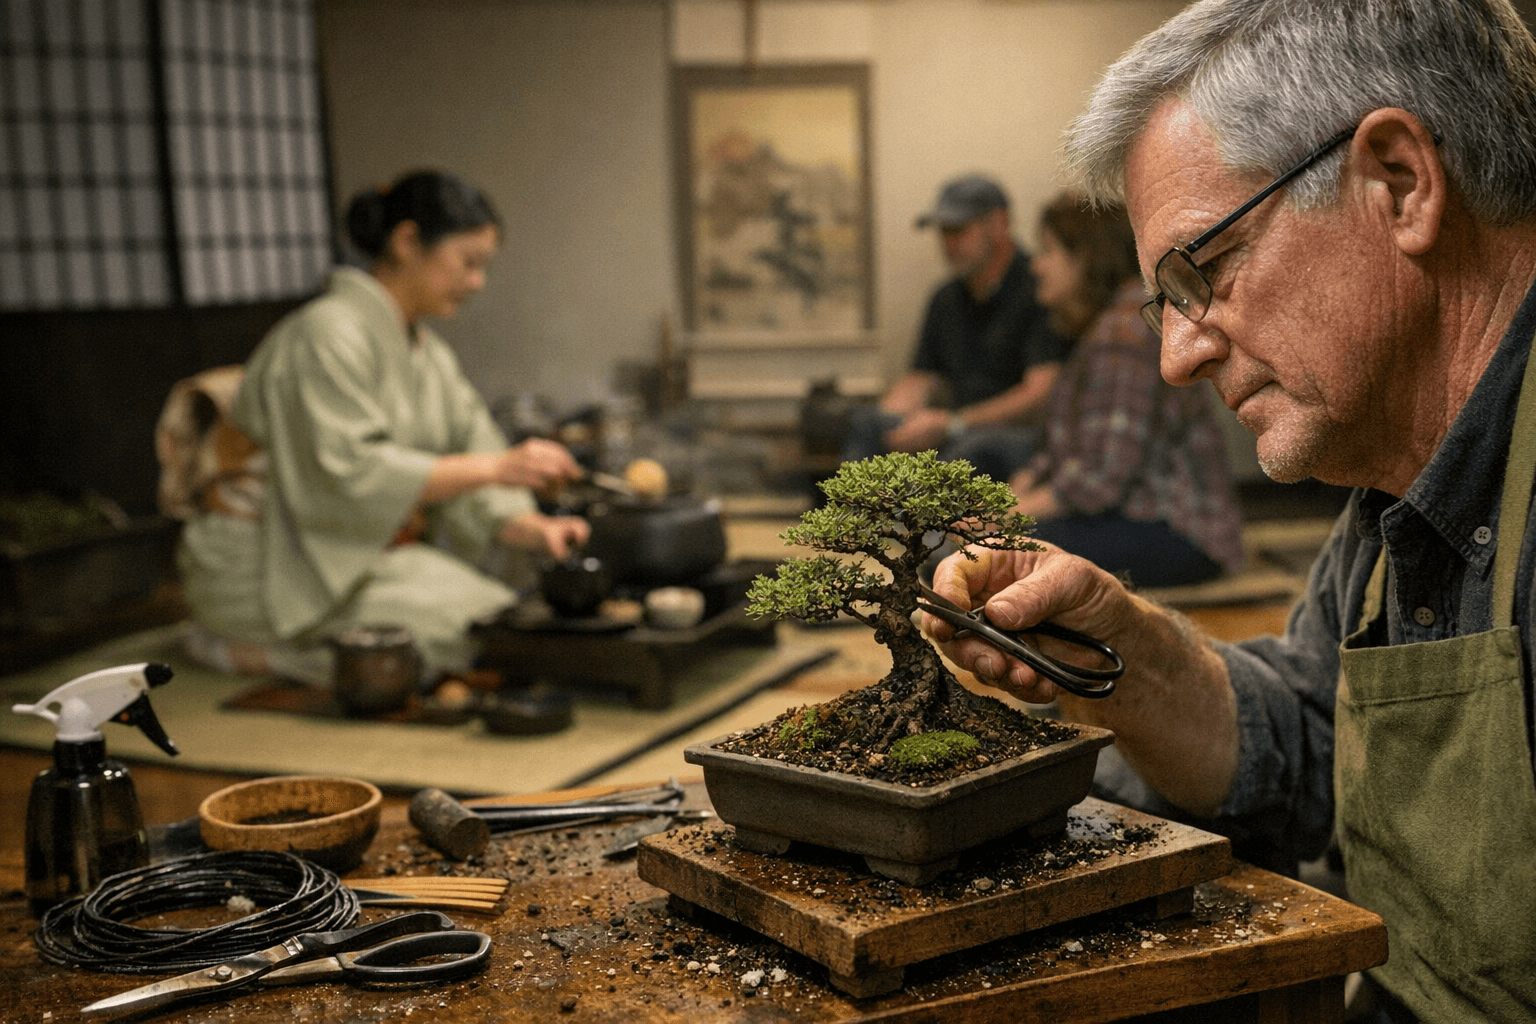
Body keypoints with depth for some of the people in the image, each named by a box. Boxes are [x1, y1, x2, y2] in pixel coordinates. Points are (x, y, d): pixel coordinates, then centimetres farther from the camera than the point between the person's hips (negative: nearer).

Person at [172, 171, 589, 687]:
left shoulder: (430, 353, 12)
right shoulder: (328, 333, -16)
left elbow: (468, 458, 7)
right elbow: (351, 472, -26)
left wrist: (531, 527, -13)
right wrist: (495, 467, -29)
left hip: (365, 553, 9)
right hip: (268, 563, -9)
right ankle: (243, 650, -10)